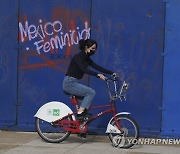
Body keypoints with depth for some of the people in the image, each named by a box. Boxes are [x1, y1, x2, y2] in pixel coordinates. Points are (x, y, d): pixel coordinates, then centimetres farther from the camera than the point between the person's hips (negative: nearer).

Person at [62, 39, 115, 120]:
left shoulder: (86, 58, 11)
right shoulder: (78, 57, -16)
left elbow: (97, 67, 8)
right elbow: (84, 70, -30)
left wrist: (111, 73, 0)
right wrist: (98, 75, -41)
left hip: (74, 83, 9)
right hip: (69, 83, -9)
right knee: (91, 92, -15)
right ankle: (80, 113, -13)